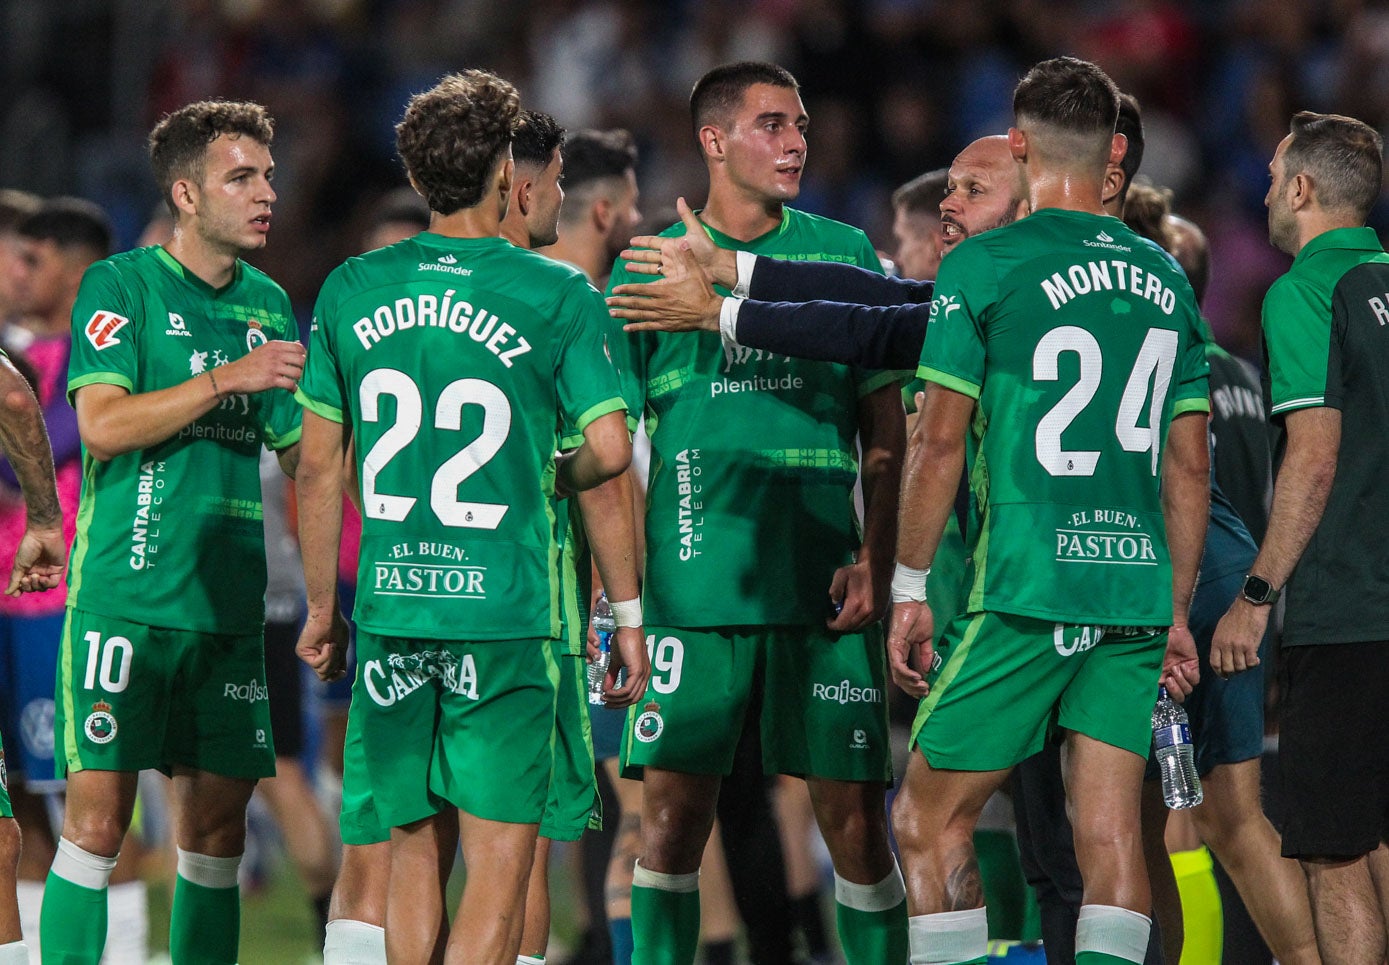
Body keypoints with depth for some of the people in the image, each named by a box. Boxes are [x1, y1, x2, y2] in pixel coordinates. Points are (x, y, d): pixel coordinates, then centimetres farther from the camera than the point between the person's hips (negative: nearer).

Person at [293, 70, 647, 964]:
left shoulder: (350, 291, 6)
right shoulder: (557, 296, -4)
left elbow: (320, 469, 9)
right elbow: (611, 451, -10)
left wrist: (322, 606, 20)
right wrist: (629, 611, 1)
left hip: (388, 611, 4)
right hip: (505, 613, -4)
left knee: (414, 849, 15)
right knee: (499, 863, -3)